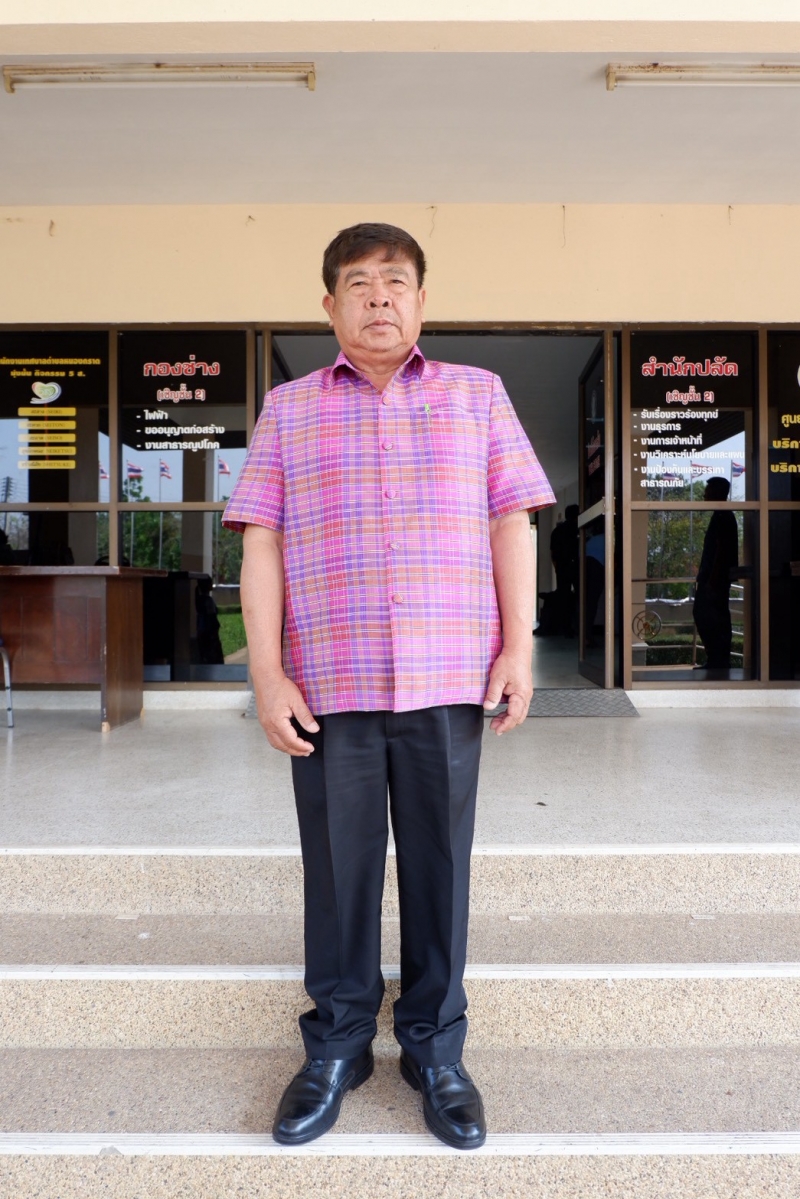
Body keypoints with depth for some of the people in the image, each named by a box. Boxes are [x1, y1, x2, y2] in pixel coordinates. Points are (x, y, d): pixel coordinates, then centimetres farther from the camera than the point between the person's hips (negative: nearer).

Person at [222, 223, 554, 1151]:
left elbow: (510, 522, 6)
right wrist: (267, 672, -5)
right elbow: (261, 541, 4)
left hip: (446, 683, 0)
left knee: (438, 865, 7)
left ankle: (434, 1048, 26)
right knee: (338, 867, 8)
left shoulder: (478, 395, 11)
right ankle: (338, 1045, 27)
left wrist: (519, 645, -3)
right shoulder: (288, 410, 10)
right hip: (327, 684, 1)